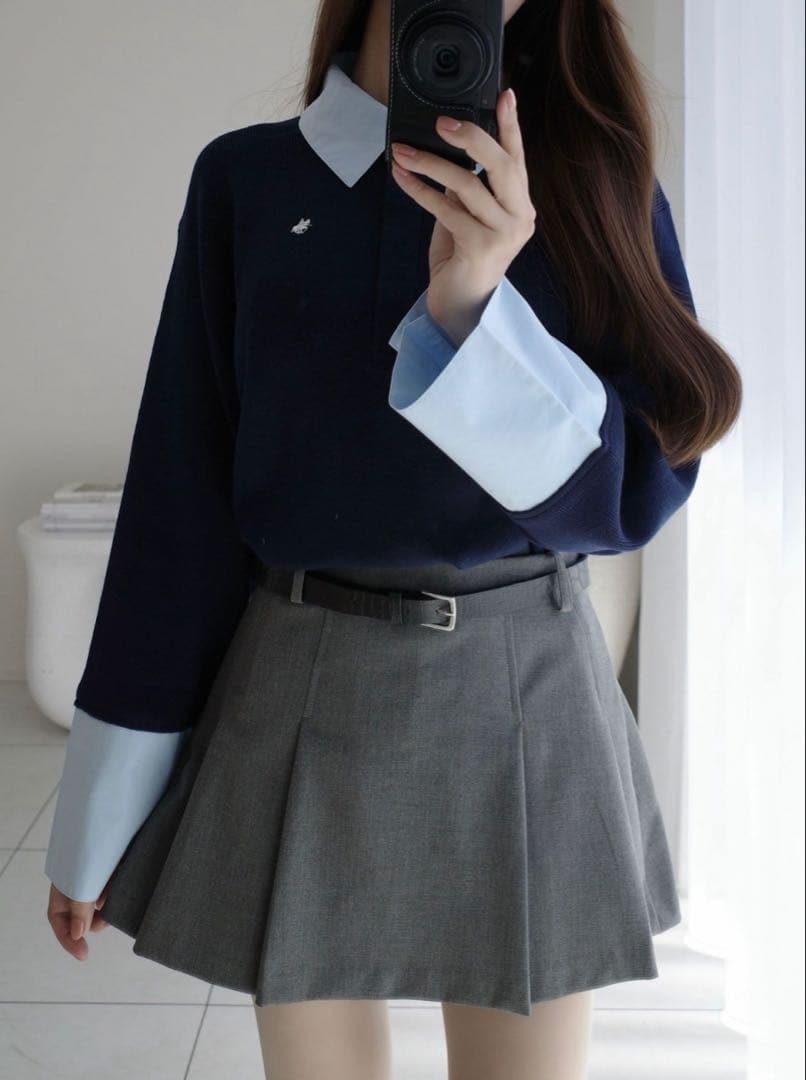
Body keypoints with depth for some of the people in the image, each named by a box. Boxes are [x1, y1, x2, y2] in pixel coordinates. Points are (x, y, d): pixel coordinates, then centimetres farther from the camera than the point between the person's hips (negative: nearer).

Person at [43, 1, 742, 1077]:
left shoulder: (598, 178, 3)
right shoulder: (247, 178, 2)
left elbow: (642, 486, -3)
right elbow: (181, 491, 1)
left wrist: (476, 308, -20)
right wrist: (99, 821, 2)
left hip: (528, 696, 1)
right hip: (304, 694, 0)